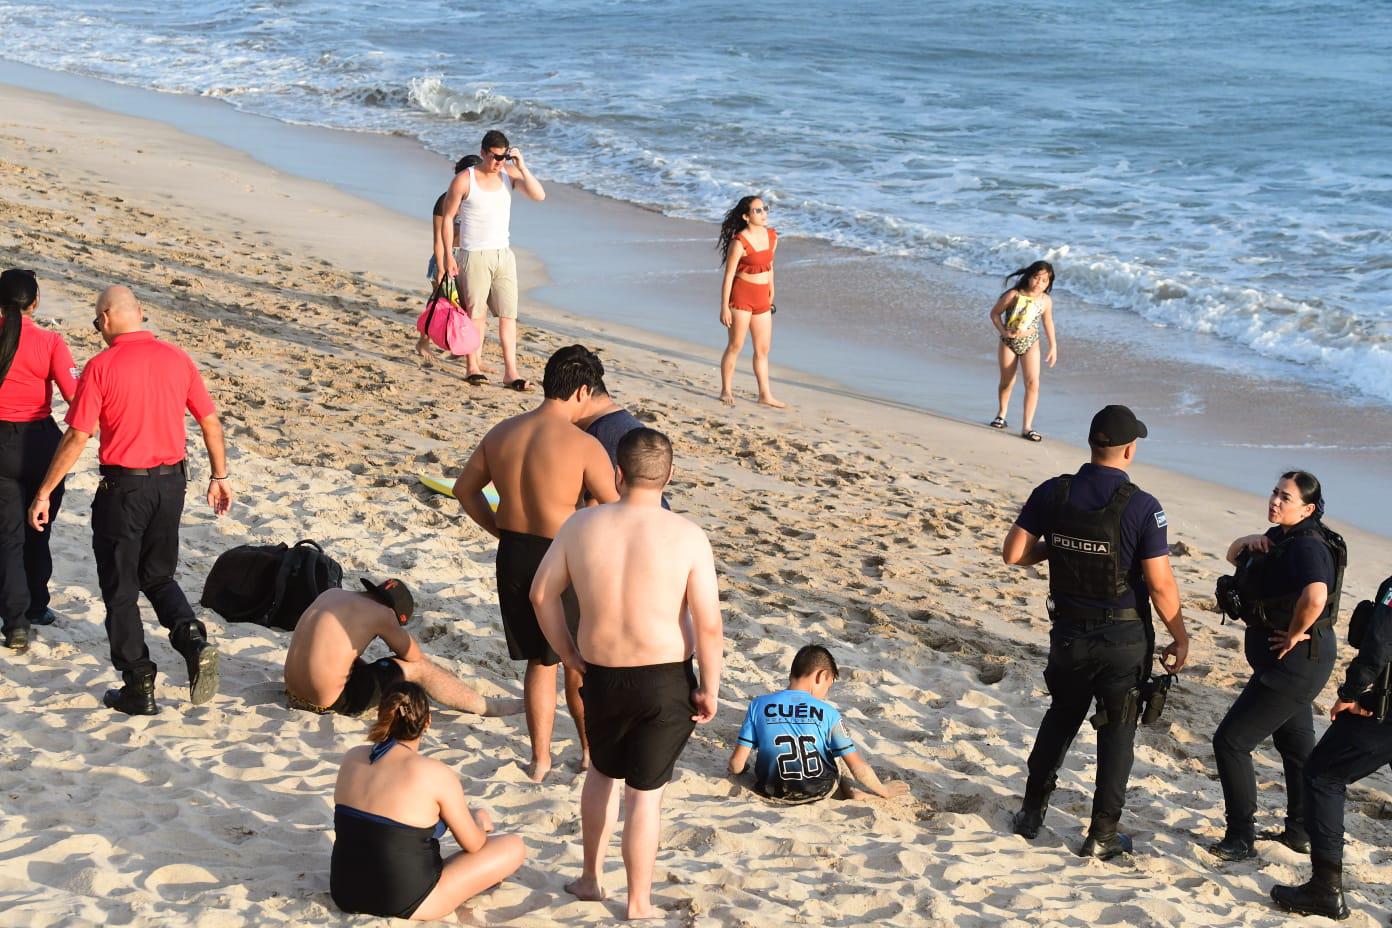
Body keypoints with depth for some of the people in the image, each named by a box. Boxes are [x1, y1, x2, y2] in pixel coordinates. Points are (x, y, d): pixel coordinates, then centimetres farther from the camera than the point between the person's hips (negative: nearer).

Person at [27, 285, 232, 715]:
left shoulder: (101, 367, -13)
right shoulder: (177, 359, 1)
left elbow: (77, 437, -13)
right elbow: (210, 422, 5)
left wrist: (44, 492, -5)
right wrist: (220, 476, 17)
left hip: (123, 487, -5)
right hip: (171, 482, 5)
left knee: (120, 588, 8)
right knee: (158, 576, 21)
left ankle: (139, 687, 9)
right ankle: (194, 640, -3)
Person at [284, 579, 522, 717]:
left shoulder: (330, 594, 11)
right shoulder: (381, 613, -10)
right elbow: (414, 656, 3)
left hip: (293, 693, 7)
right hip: (330, 702, -7)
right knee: (419, 668, 0)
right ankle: (489, 708, 12)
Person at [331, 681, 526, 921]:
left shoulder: (352, 758, -1)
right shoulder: (436, 775, -17)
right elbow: (473, 845, -4)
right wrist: (480, 823, 20)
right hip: (404, 905, -7)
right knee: (514, 847, 5)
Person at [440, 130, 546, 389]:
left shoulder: (509, 173, 2)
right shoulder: (464, 180, -8)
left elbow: (539, 196, -7)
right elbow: (447, 217, -3)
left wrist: (522, 166, -16)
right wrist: (448, 255, -7)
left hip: (504, 254, 4)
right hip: (475, 257, -4)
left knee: (508, 314, 0)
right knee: (476, 312, 3)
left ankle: (511, 372, -1)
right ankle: (472, 366, 17)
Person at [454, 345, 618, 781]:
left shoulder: (502, 432, 0)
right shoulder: (583, 445, -18)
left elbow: (465, 489, 12)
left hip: (512, 555, 5)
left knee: (540, 661, 21)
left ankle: (540, 758, 27)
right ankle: (590, 747, 34)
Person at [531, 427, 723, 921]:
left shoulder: (582, 524, -6)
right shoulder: (687, 536, -15)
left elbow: (542, 593, 2)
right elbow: (709, 626, -16)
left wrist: (568, 653, 13)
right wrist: (710, 689, -4)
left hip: (601, 676, 3)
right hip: (666, 680, -3)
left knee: (603, 770, 27)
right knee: (645, 791, 8)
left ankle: (591, 878, 38)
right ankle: (639, 905, 20)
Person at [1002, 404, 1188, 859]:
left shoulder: (1052, 494, -8)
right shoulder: (1142, 507, -18)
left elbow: (1013, 553, -3)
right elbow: (1160, 585, -16)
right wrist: (1179, 637, -2)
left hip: (1069, 633, 3)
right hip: (1124, 638, -3)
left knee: (1060, 718, 23)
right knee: (1117, 732, 11)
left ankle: (1032, 812, 30)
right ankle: (1102, 835, 16)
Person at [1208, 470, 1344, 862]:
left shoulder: (1306, 546, -24)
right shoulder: (1281, 537, 7)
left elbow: (1315, 597, -42)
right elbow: (1233, 557, 20)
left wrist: (1295, 634, -26)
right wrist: (1248, 542, -2)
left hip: (1294, 663, -11)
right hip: (1295, 664, 11)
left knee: (1231, 740, -7)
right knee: (1296, 744, 22)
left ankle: (1241, 840, -1)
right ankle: (1302, 831, 36)